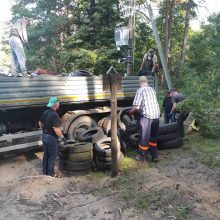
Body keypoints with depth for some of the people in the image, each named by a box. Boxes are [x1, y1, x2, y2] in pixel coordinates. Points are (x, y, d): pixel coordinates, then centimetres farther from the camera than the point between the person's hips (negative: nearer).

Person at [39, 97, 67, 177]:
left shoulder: (45, 112, 3)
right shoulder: (55, 115, -23)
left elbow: (40, 123, 14)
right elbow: (56, 129, -27)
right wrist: (63, 138, -20)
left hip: (44, 136, 8)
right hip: (51, 137, -8)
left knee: (46, 154, 19)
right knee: (52, 156, 5)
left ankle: (45, 171, 30)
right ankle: (50, 173, 13)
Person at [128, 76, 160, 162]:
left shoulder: (140, 90, -4)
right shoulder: (152, 89, 14)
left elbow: (136, 106, -10)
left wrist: (132, 111, 10)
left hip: (146, 116, -6)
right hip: (156, 115, 6)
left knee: (144, 137, 6)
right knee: (154, 136, 17)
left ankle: (141, 156, 18)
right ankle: (154, 156, 21)